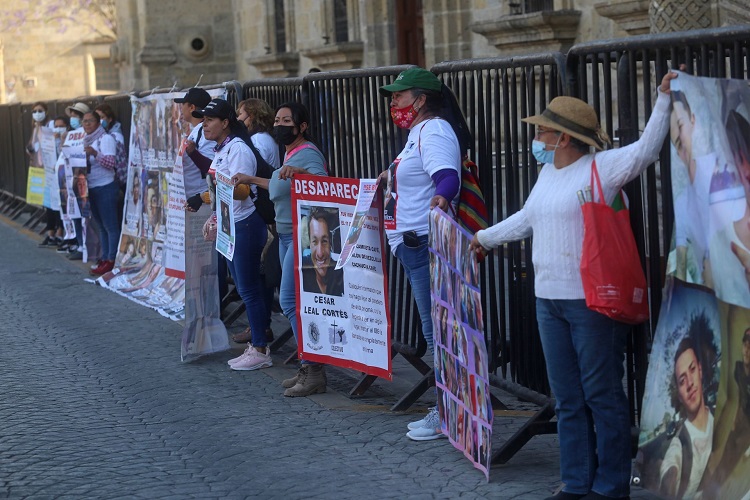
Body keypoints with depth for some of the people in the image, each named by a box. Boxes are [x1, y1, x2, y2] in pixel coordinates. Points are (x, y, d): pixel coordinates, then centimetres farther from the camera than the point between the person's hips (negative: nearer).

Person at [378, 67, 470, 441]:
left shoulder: (434, 131, -15)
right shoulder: (419, 133, 18)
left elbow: (448, 175, -31)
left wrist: (441, 197, -52)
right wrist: (393, 177, 47)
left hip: (425, 243, -11)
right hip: (414, 244, 11)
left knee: (436, 329, -8)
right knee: (434, 329, 15)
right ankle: (443, 409, 23)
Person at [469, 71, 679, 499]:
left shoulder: (600, 167, -9)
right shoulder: (548, 173, 16)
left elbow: (645, 150, -22)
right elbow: (526, 218, 31)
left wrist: (664, 99, -28)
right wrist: (487, 238, 42)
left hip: (593, 302, -8)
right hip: (549, 300, 8)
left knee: (603, 396, 0)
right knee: (568, 399, 13)